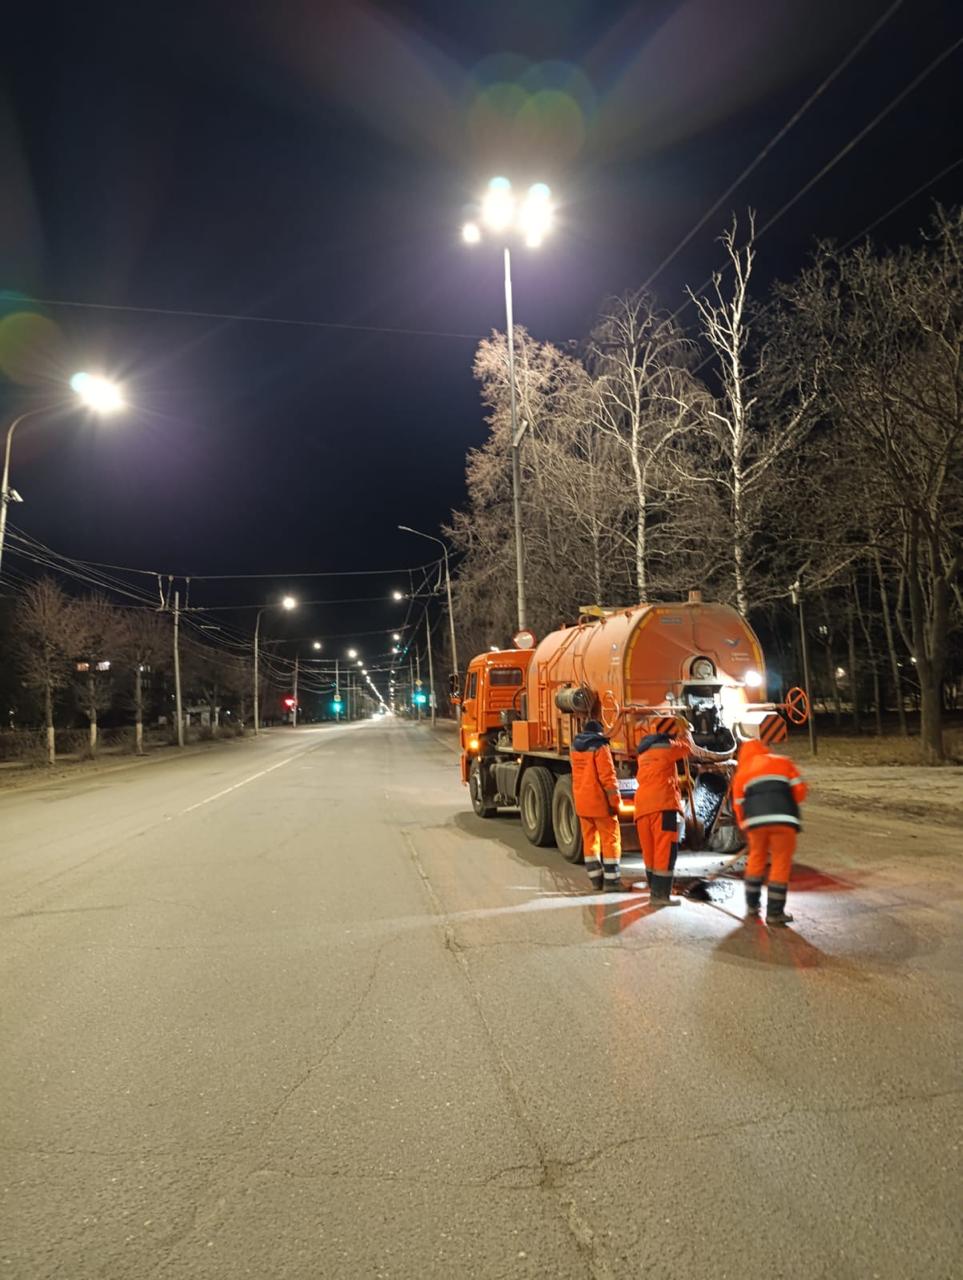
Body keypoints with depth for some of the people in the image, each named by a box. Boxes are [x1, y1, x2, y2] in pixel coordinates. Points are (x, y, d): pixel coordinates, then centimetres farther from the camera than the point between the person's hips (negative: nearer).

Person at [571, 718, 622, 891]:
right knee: (611, 839, 1)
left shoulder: (575, 747, 10)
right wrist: (615, 802, -12)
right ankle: (611, 880, 0)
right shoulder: (600, 747, -13)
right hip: (599, 801, -7)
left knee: (589, 839, 12)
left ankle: (596, 879, 15)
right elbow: (608, 776, -17)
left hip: (580, 800, 7)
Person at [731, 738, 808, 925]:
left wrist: (746, 826, 25)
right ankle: (774, 913, 9)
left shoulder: (741, 773, 20)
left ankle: (752, 906, 27)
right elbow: (800, 790, 10)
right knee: (781, 863, 6)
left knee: (756, 859, 20)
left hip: (755, 820, 2)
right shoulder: (782, 762, 17)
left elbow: (738, 805, 14)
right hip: (783, 819, -2)